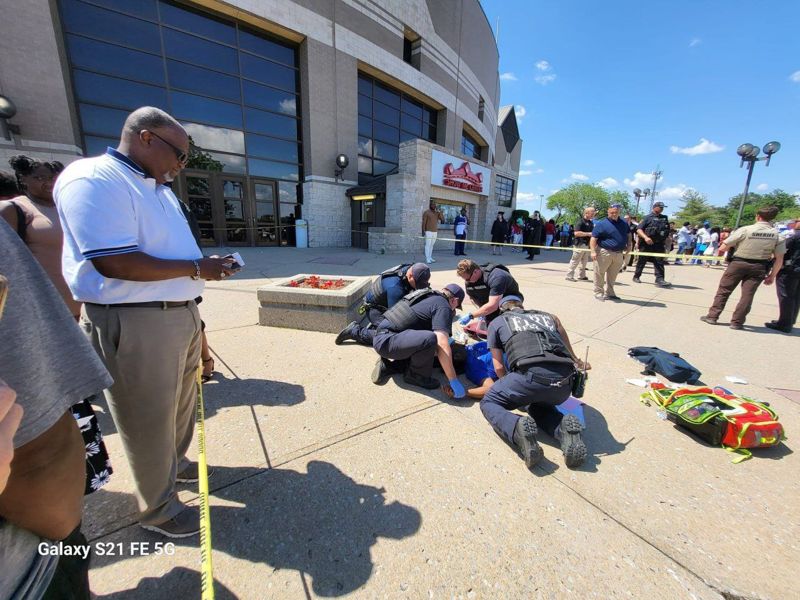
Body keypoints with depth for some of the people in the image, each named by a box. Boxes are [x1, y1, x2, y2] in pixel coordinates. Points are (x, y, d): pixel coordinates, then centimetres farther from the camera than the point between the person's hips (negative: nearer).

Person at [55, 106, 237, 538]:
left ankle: (176, 462, 48)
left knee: (181, 402, 23)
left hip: (181, 313, 9)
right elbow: (114, 262, -23)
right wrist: (196, 269, -19)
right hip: (133, 323, -9)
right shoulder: (92, 179, -14)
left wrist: (207, 265, 5)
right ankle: (158, 509, 28)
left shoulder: (157, 187, 17)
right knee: (148, 419, 7)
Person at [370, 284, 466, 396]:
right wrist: (454, 381, -17)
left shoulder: (429, 295, 19)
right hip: (387, 340, -10)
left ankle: (388, 365, 17)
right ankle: (415, 375, -3)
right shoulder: (443, 307, -9)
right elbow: (442, 345, -21)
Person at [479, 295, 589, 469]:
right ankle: (565, 428, 2)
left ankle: (519, 427, -12)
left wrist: (511, 389, 38)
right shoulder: (549, 316, 31)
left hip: (531, 374, -4)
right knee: (539, 407, 34)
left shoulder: (496, 322, 22)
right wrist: (578, 364, 57)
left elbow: (499, 367, 21)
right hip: (564, 381, 5)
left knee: (489, 403, 17)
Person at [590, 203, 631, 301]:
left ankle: (609, 293, 23)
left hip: (619, 254, 6)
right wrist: (593, 251, -21)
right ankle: (598, 292, 9)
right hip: (604, 253, -6)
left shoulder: (624, 223, 13)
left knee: (612, 275, 13)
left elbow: (628, 234, 28)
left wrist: (629, 245, 13)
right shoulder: (601, 223, -6)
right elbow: (593, 238, -12)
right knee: (600, 274, -1)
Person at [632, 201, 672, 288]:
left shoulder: (665, 218, 15)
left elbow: (667, 232, 22)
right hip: (646, 244, -4)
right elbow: (639, 230, -9)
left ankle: (659, 280, -10)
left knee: (659, 262, -5)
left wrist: (665, 242, 17)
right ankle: (636, 277, 21)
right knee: (642, 261, 7)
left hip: (659, 245, 4)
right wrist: (645, 237, -23)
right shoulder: (648, 217, 0)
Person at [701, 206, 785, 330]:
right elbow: (779, 259, 0)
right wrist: (772, 276, 9)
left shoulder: (745, 230, -11)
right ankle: (737, 322, 8)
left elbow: (724, 247, -11)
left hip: (738, 263, -2)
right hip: (758, 268, 3)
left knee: (723, 290, 7)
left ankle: (712, 316, 9)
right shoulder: (778, 235, -1)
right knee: (747, 294, 6)